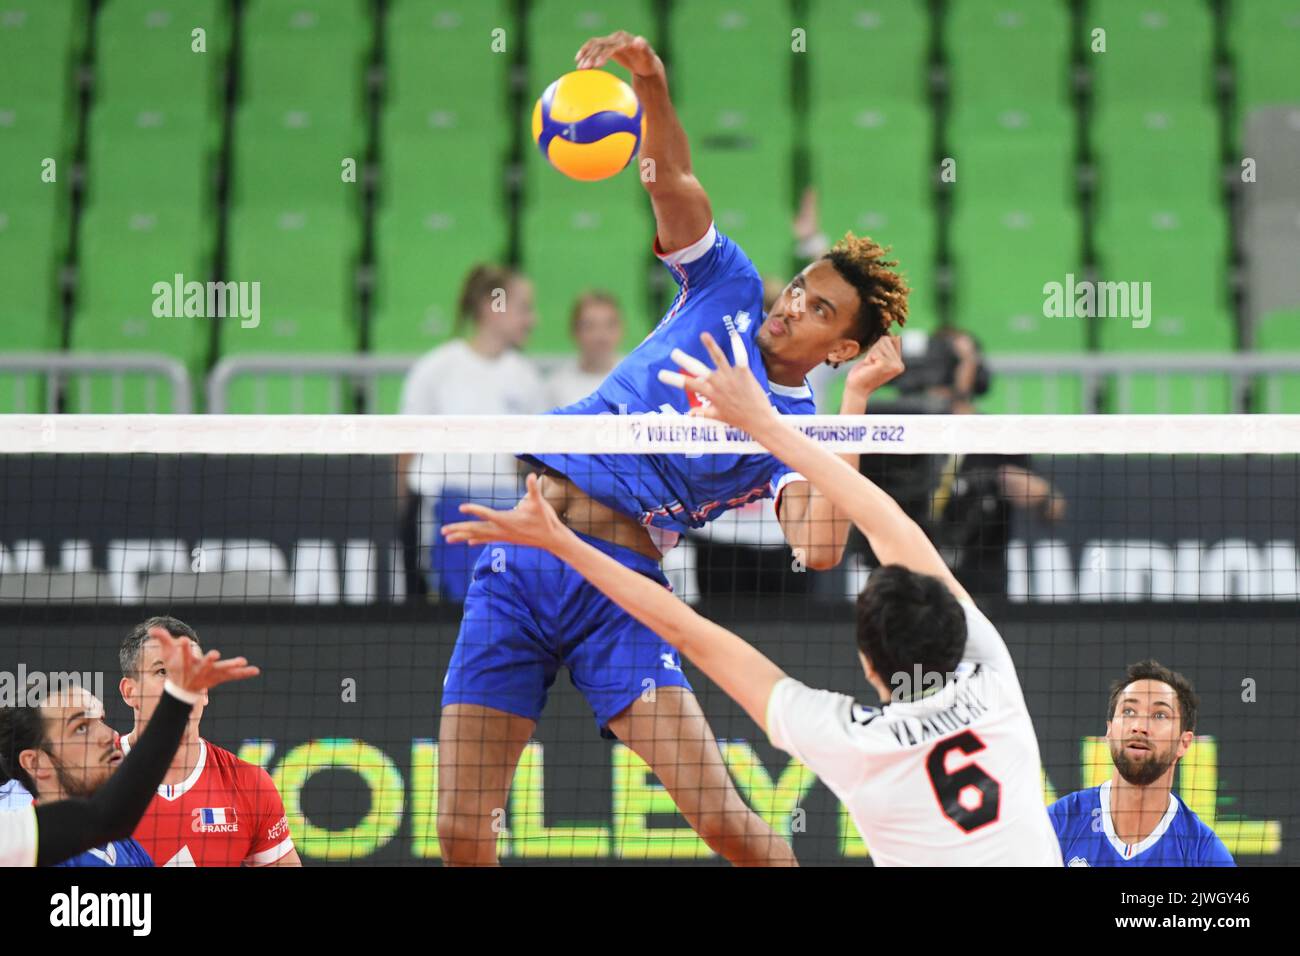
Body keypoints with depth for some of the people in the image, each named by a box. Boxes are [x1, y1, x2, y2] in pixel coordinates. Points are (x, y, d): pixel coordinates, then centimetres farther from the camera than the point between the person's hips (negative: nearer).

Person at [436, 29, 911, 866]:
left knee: (724, 821, -15)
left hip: (619, 586, -2)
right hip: (524, 543, 2)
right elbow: (672, 178, 3)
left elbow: (819, 548, -16)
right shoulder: (729, 288, 12)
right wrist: (649, 79, -16)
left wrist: (857, 404, -12)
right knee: (463, 836, -5)